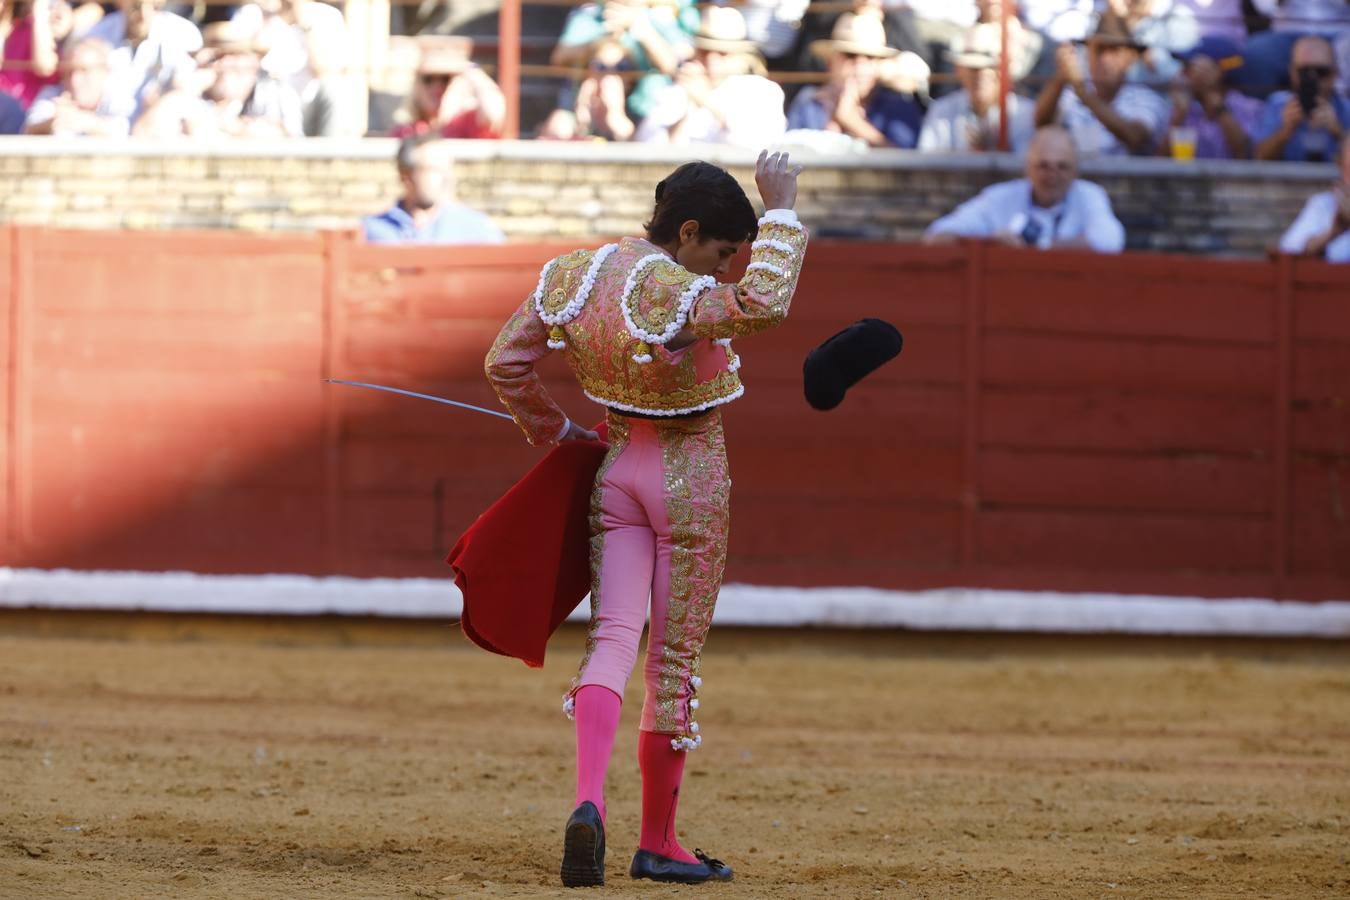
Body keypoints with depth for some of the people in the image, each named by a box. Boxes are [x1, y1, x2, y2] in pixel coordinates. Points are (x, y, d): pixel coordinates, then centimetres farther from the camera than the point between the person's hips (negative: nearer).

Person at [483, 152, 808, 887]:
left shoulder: (573, 277, 1)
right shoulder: (676, 296, -24)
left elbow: (504, 364, 10)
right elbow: (766, 303, -41)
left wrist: (552, 432, 24)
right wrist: (781, 210, -30)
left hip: (616, 467, 6)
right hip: (690, 475, -6)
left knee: (612, 637, 0)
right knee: (676, 655, 5)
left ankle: (589, 802, -26)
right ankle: (657, 841, 14)